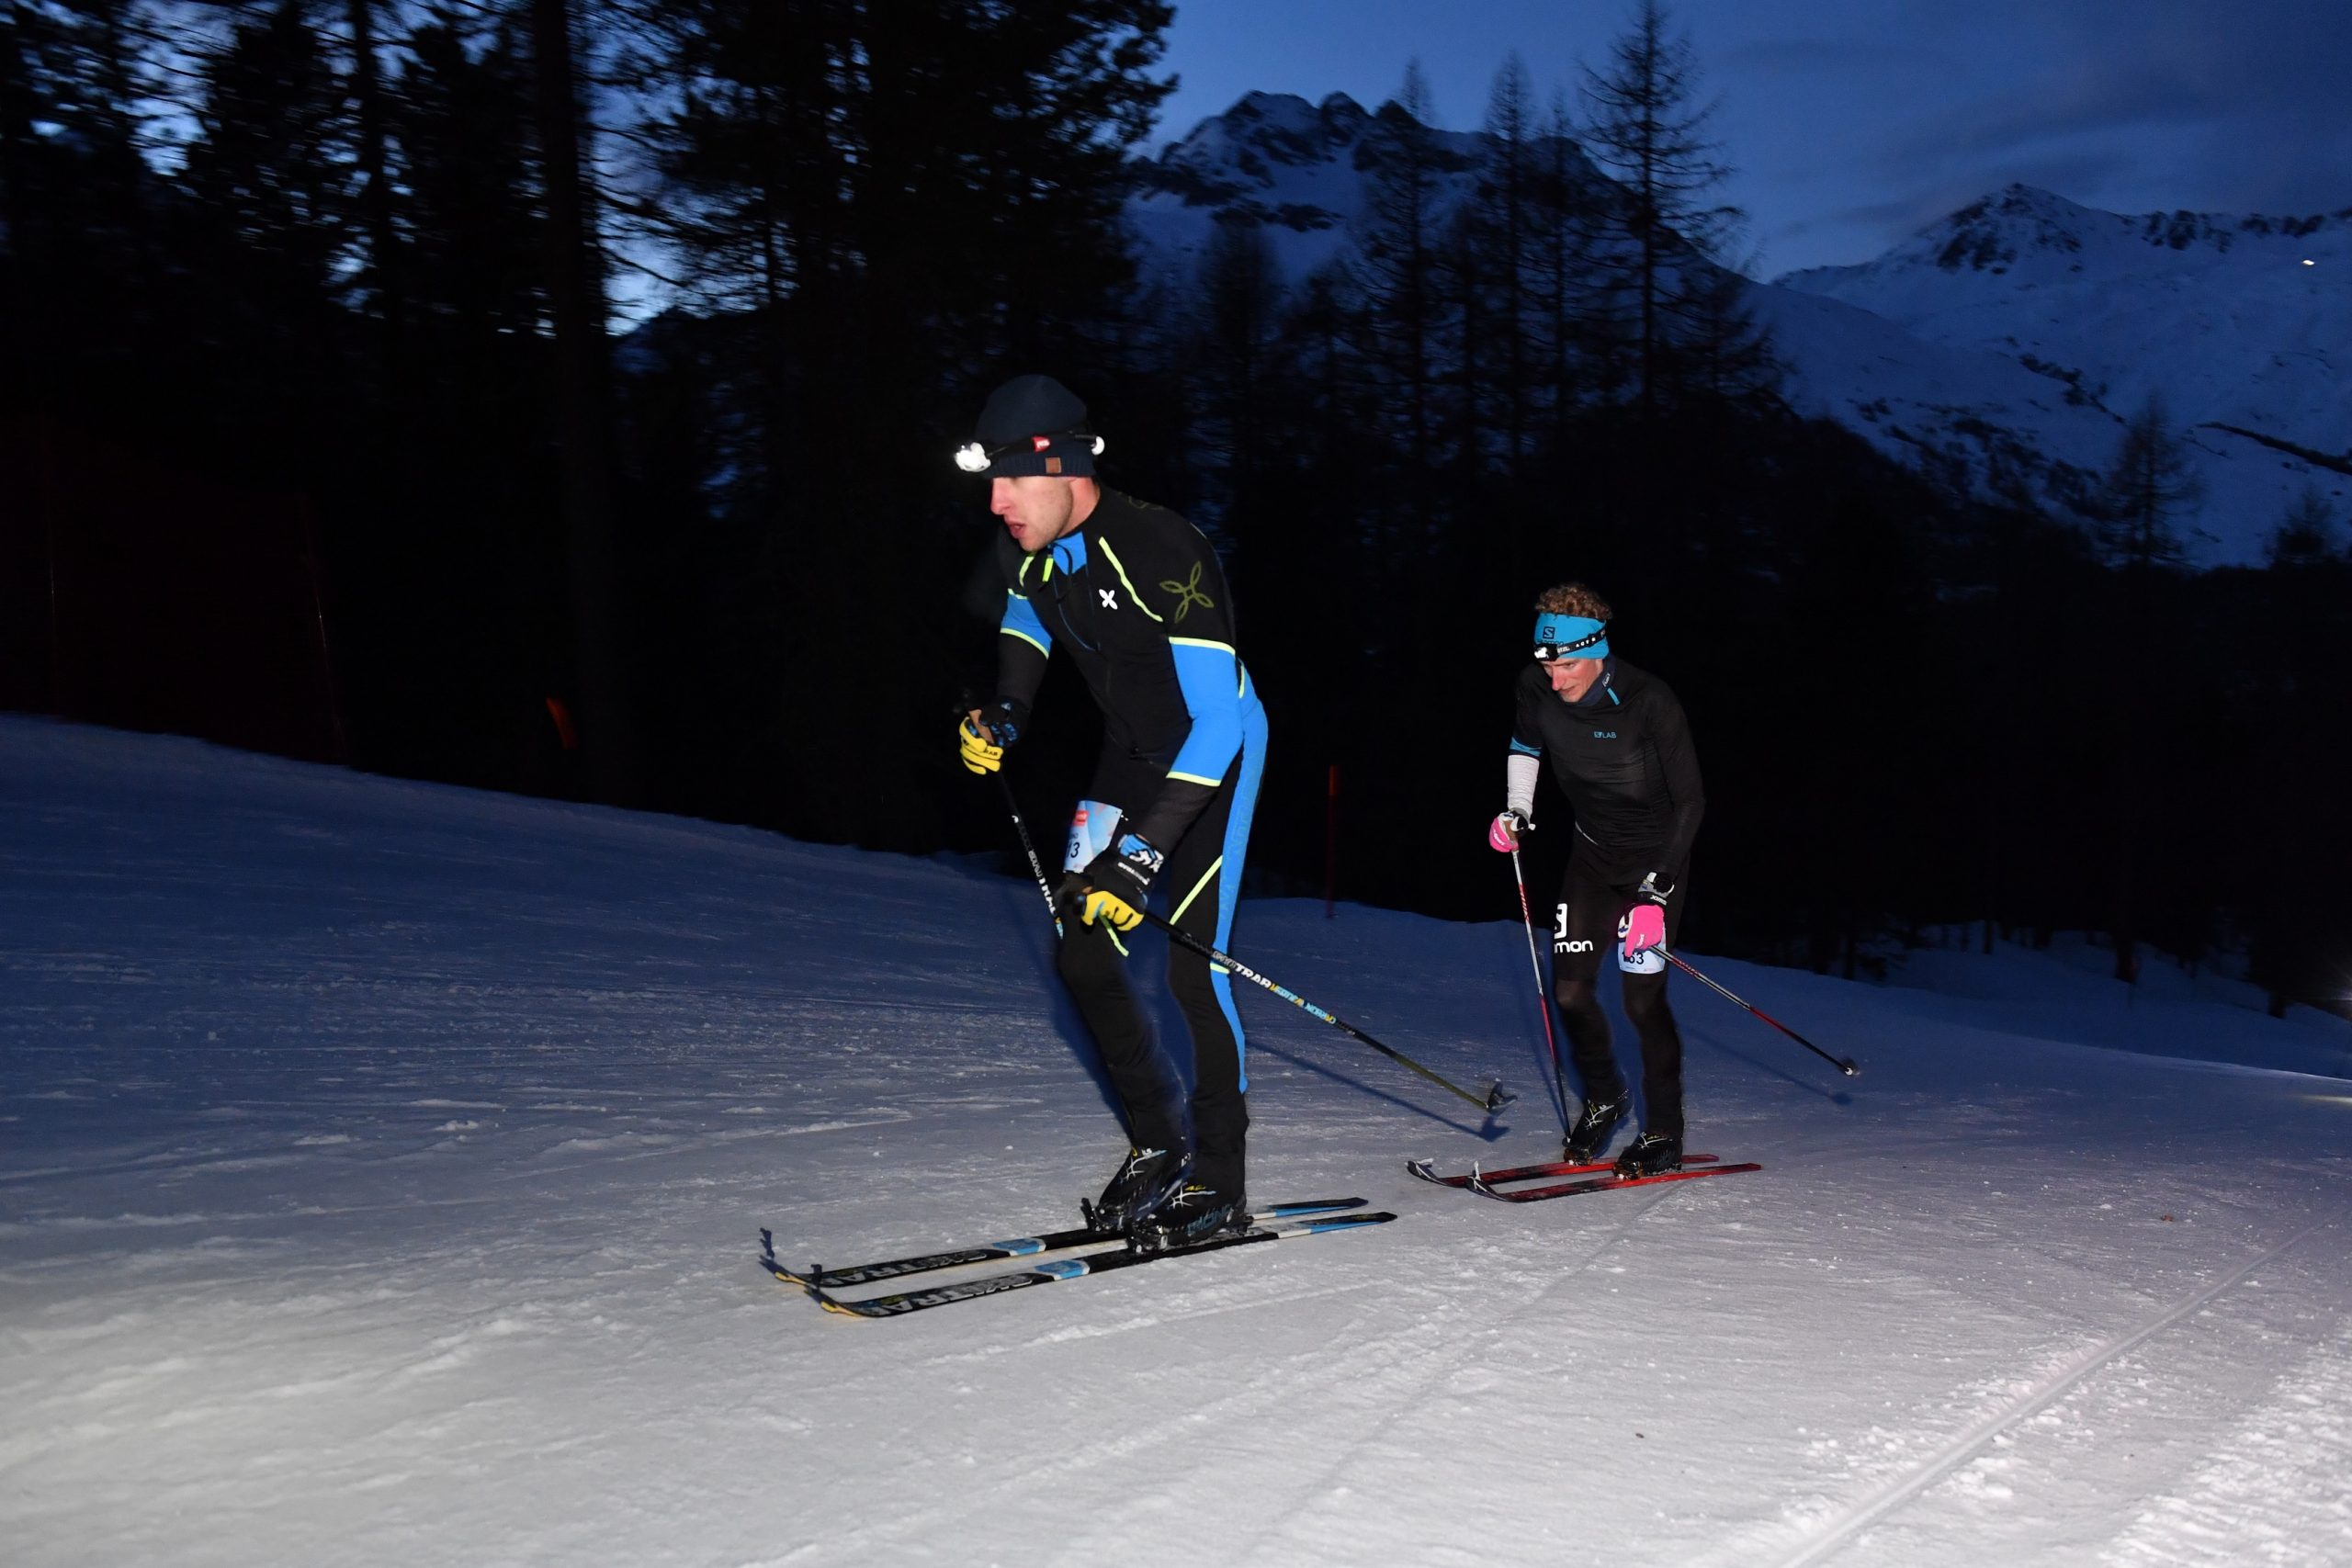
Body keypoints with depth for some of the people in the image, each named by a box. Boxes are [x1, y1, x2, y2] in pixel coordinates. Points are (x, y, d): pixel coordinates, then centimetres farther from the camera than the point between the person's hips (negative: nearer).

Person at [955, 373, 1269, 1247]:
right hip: (1130, 752, 7)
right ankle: (1159, 1144, 18)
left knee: (1192, 966, -13)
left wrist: (1144, 851, -40)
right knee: (1081, 955, 1)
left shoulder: (1163, 553, -32)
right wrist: (1005, 712, -1)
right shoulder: (1025, 550, -10)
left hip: (1216, 750, -7)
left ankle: (1218, 1184, 2)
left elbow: (1215, 720, -35)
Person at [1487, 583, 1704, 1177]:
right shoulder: (1538, 688, -13)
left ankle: (1665, 1134, 8)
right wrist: (1517, 811, 0)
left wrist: (1657, 888, -25)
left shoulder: (1649, 702, -26)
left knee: (1642, 998, -8)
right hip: (1592, 853, 5)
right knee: (1569, 987, -1)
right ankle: (1604, 1098, 24)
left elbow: (1691, 802, -19)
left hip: (1657, 859, -5)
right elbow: (1525, 744, 13)